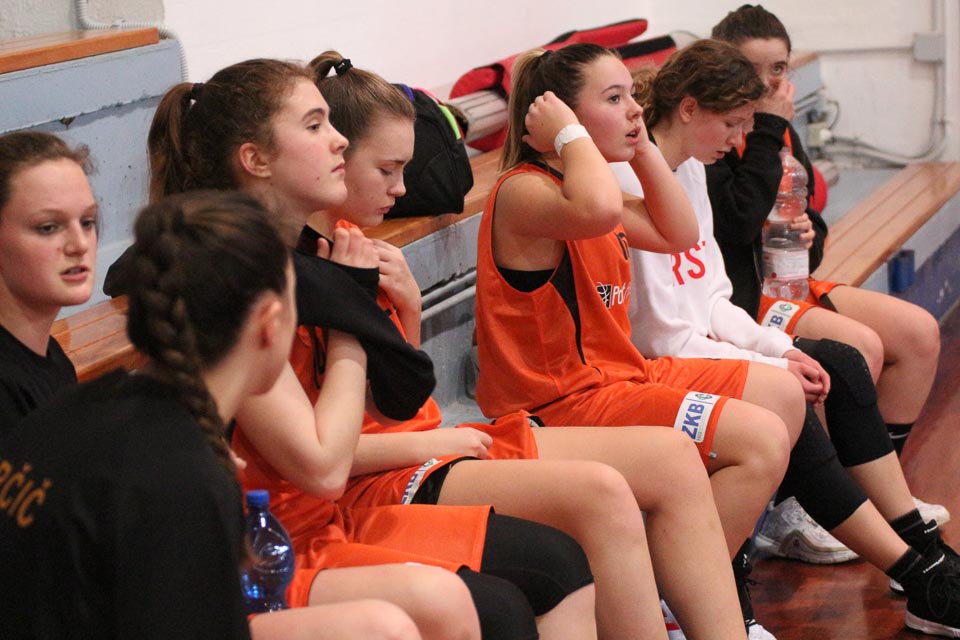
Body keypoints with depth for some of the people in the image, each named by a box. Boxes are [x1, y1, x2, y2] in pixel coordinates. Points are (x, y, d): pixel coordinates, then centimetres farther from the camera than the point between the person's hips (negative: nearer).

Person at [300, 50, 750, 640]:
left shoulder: (354, 240, 13)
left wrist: (408, 305, 3)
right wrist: (426, 442, -14)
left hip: (426, 445, 10)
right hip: (373, 482, -10)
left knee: (672, 458, 0)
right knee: (598, 492, -29)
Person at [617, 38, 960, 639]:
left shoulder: (690, 171, 11)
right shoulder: (630, 189, -20)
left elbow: (712, 301, 12)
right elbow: (666, 335, -20)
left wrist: (778, 347, -5)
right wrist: (775, 368, -14)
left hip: (700, 348, 10)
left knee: (841, 364, -1)